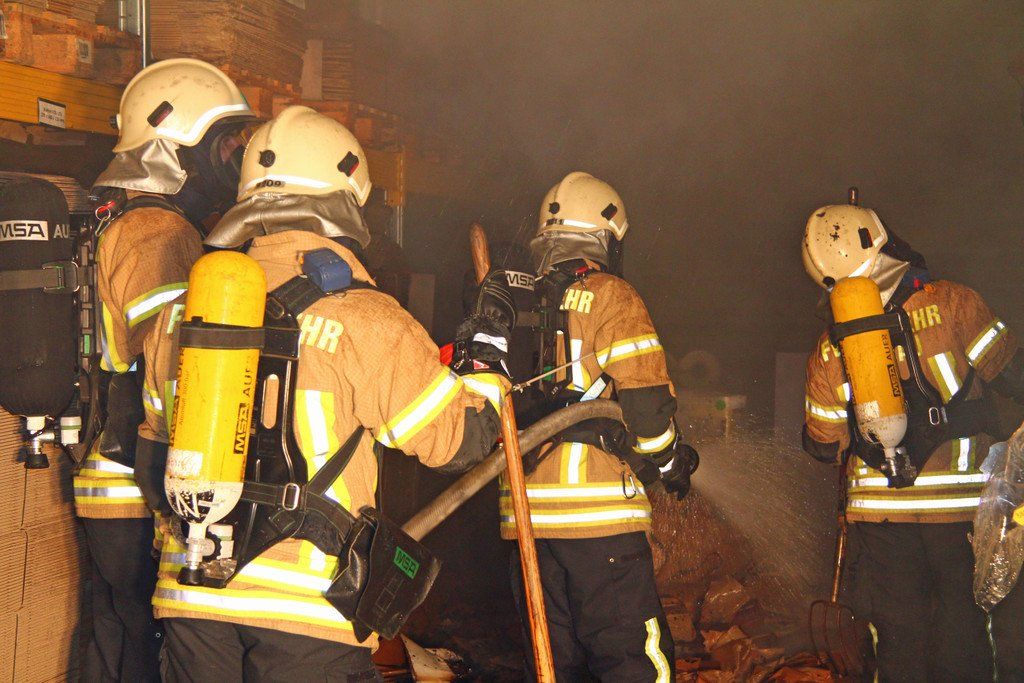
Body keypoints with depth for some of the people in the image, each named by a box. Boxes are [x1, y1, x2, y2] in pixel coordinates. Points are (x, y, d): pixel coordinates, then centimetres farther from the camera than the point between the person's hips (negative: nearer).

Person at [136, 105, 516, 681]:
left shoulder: (180, 313, 6)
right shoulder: (364, 319, -11)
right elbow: (460, 440, -3)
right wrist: (487, 347, 12)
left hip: (191, 595, 5)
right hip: (304, 607, -5)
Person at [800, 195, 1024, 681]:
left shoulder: (828, 350, 1)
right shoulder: (951, 303, -9)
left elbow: (824, 448, 10)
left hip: (880, 509, 3)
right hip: (961, 503, -2)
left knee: (899, 643, 12)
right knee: (962, 639, 6)